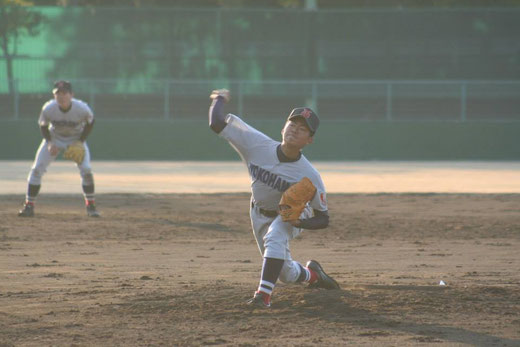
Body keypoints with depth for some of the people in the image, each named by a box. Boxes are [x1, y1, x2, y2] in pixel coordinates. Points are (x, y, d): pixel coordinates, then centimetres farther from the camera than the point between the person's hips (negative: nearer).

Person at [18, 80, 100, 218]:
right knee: (36, 169, -10)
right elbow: (43, 125, -7)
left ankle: (90, 205, 4)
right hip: (54, 138, 1)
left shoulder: (82, 109, -30)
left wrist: (80, 142, -16)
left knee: (86, 170, -15)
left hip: (76, 140, -1)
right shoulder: (48, 108, -28)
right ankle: (29, 206, -1)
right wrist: (49, 143, -20)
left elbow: (90, 123, -8)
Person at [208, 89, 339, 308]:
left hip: (290, 216, -3)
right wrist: (220, 98, -12)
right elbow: (217, 123, -29)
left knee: (275, 236, -39)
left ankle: (264, 294, -37)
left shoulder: (310, 176, -34)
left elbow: (323, 218, -24)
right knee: (286, 274, 15)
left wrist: (299, 222, -43)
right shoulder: (258, 144, -31)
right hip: (260, 214, 3)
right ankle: (311, 274, 50)